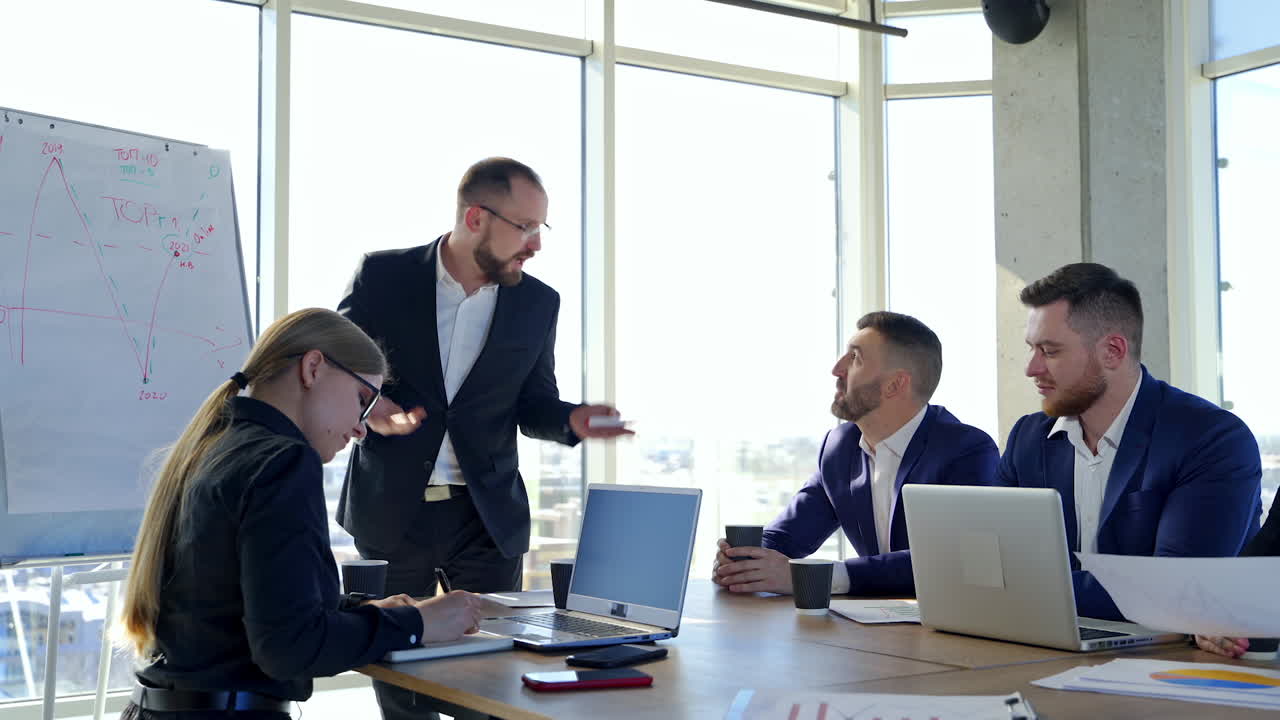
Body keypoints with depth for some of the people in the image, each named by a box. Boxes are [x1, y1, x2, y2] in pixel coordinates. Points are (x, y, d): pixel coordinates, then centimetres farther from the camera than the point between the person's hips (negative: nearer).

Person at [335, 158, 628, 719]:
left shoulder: (538, 303, 2)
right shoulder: (383, 276, -4)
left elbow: (532, 404, 10)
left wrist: (570, 420, -12)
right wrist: (369, 408, -20)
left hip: (487, 517, 1)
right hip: (393, 512, -1)